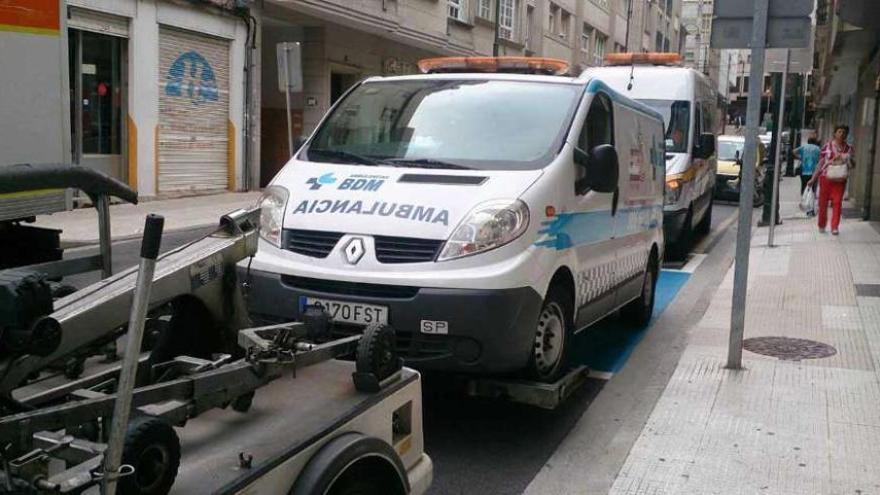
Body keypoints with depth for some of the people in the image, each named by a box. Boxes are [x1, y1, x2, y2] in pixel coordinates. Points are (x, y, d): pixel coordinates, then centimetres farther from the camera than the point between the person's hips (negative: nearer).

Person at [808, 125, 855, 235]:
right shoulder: (827, 146, 1)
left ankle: (835, 227, -2)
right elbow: (820, 163, 5)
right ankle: (822, 226, 23)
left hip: (840, 180, 1)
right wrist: (813, 179, 4)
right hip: (825, 177, -1)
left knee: (837, 203, -5)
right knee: (823, 202, 6)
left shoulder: (848, 149, 5)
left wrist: (850, 161, -13)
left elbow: (851, 165, 12)